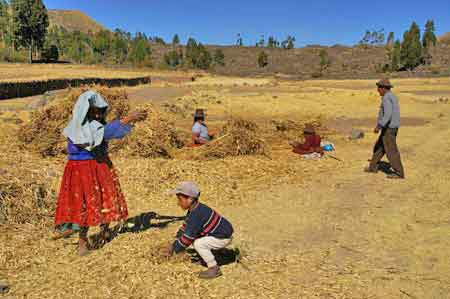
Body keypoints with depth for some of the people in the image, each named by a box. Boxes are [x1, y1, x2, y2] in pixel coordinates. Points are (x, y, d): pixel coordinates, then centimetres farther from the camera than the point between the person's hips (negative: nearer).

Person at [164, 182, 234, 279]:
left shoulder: (197, 214, -28)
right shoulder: (194, 209, 2)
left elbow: (188, 236, -24)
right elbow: (185, 227, 11)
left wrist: (174, 249, -11)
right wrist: (174, 244, 8)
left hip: (224, 237, -10)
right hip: (220, 232, 10)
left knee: (198, 244, -21)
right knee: (195, 238, 11)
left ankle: (214, 269, -9)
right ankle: (207, 258, 20)